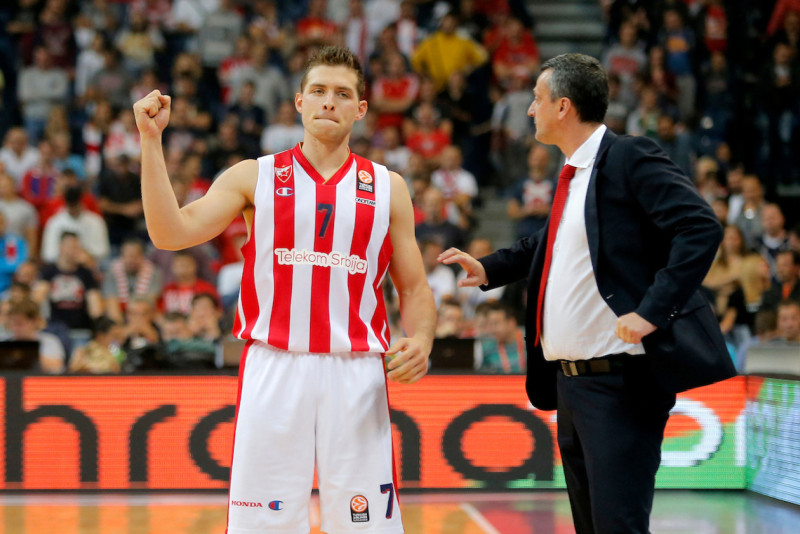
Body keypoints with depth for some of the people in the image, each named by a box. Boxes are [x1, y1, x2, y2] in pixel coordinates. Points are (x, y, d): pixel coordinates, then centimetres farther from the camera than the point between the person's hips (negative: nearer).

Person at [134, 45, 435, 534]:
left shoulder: (387, 188, 10)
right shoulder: (255, 177, 7)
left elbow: (414, 288, 12)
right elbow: (172, 233, -4)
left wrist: (420, 340, -9)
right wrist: (152, 140, -9)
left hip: (356, 375, 1)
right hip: (273, 368, -1)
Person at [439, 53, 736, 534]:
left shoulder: (631, 159, -12)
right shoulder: (573, 174, 16)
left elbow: (702, 228, -21)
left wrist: (652, 310, -25)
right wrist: (488, 269, 21)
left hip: (619, 381, -10)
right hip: (570, 381, 10)